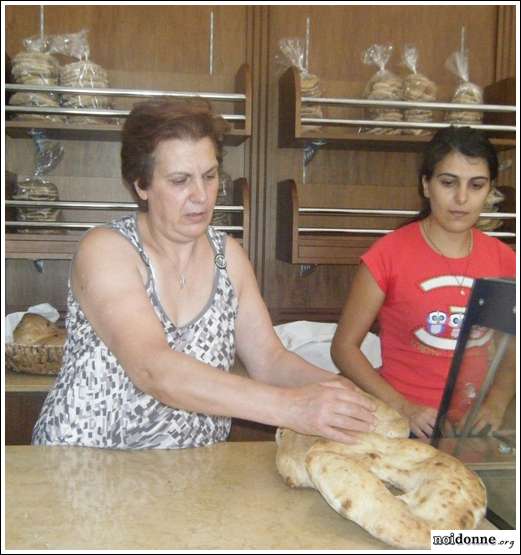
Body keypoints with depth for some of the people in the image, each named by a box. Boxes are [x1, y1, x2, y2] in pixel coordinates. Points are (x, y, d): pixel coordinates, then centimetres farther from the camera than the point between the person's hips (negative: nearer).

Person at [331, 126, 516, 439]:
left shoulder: (503, 260, 5)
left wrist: (495, 405, -5)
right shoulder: (388, 254, -7)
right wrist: (402, 407, -14)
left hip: (475, 424, 3)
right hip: (406, 424, -3)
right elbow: (344, 346, -4)